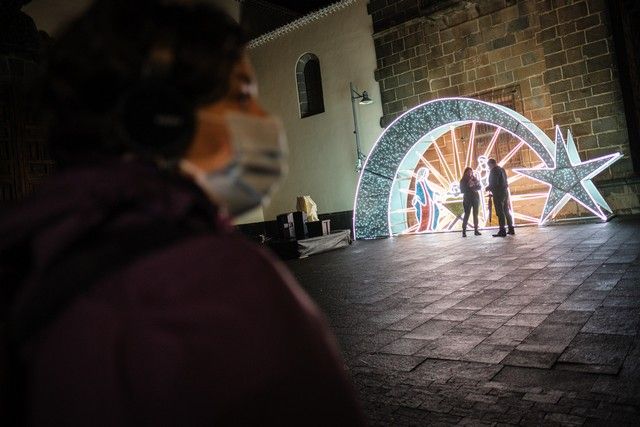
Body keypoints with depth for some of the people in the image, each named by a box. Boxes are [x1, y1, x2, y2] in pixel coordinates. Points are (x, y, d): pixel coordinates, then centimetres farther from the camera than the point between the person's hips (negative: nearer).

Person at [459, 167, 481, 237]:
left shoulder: (474, 179, 9)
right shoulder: (463, 181, 1)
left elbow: (479, 187, 4)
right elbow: (462, 190, -5)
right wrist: (468, 186, -16)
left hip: (475, 198, 3)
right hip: (467, 199, -3)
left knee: (475, 214, 3)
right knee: (467, 214, -10)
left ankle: (476, 230, 7)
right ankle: (464, 231, -10)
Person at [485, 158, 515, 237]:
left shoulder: (494, 170, -13)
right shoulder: (502, 169, 15)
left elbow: (494, 183, -20)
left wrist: (488, 187, -1)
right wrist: (490, 187, 19)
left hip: (498, 193, -9)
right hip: (505, 192, 9)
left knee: (500, 212, -8)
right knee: (506, 211, 14)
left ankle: (502, 231, -9)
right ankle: (511, 229, 18)